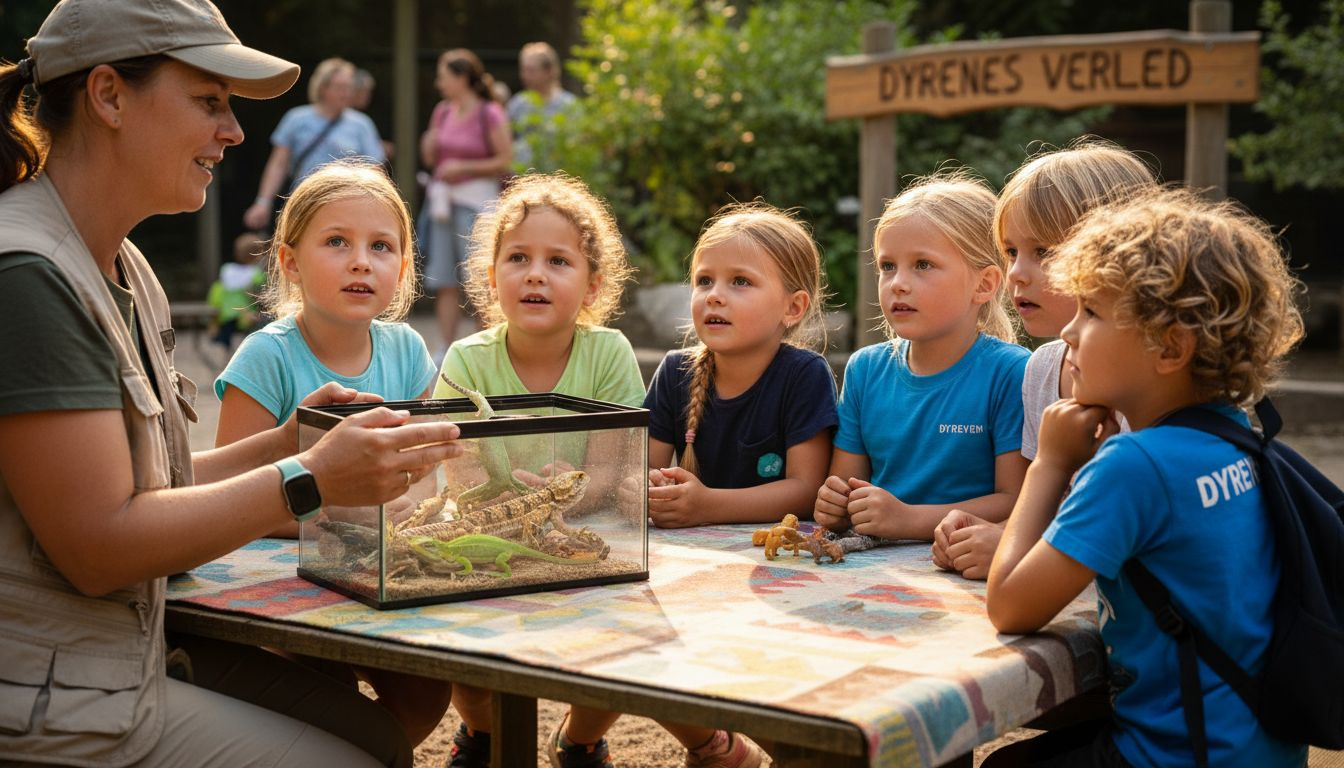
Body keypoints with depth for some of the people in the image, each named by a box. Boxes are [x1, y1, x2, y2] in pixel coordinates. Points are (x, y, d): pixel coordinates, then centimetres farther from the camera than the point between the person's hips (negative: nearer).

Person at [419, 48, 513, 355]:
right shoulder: (443, 112, 10)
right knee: (443, 280, 5)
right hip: (442, 199, 6)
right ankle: (446, 349, 11)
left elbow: (505, 160, -10)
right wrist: (429, 146, -3)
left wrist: (464, 167, -14)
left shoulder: (490, 114, -9)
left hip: (476, 200, -6)